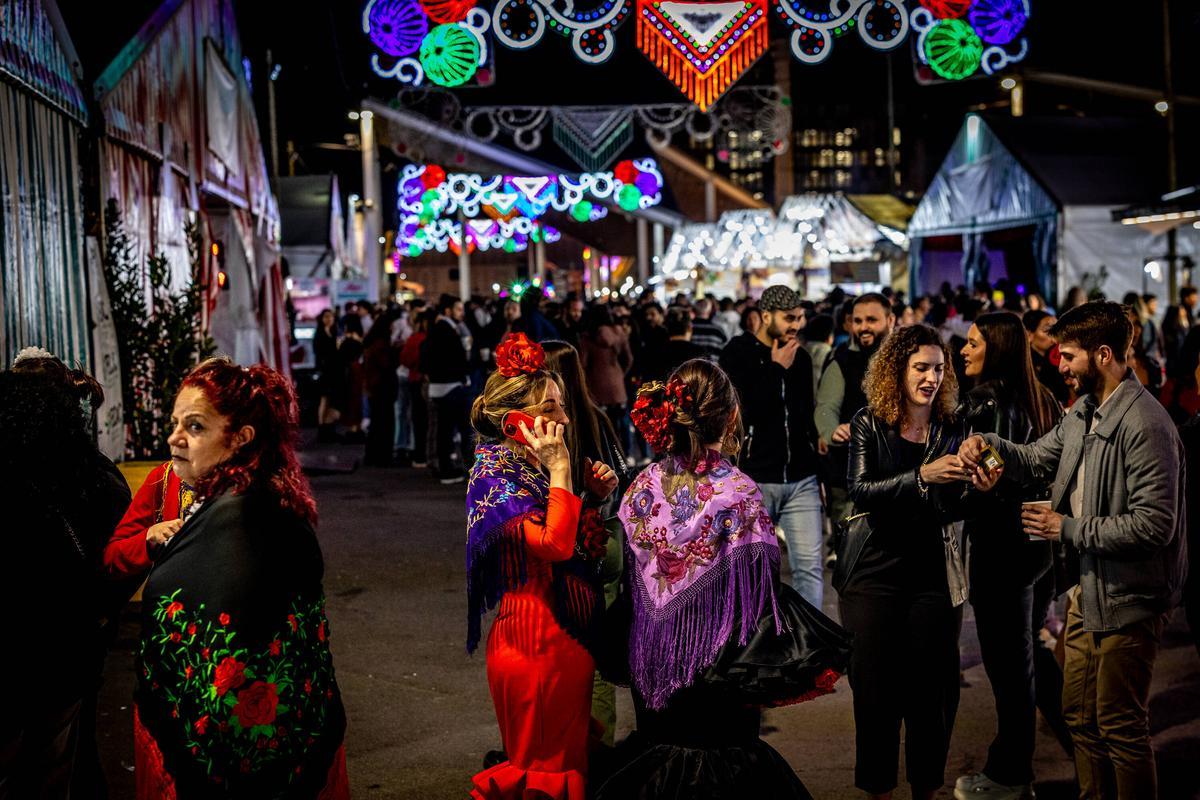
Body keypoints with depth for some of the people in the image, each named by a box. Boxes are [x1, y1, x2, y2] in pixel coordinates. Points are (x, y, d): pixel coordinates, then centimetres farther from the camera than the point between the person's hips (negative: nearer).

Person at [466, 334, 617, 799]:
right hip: (538, 639, -9)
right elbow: (555, 544, -30)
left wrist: (594, 497, 2)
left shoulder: (531, 470, 10)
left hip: (569, 636, 9)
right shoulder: (496, 480, -16)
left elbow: (578, 546, 16)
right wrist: (560, 467, -23)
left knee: (570, 756, 16)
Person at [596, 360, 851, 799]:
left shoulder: (643, 487, -4)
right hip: (716, 664, -4)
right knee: (721, 758, 10)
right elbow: (761, 594, -16)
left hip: (652, 662, 4)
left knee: (655, 755, 17)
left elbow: (628, 581, 3)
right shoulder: (739, 494, -16)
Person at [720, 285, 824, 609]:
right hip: (754, 481, -4)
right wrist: (777, 370, -12)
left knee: (810, 565, -2)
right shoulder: (738, 353, -5)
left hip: (801, 481, 4)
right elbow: (742, 411, -17)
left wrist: (818, 472, 22)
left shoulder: (801, 356, 12)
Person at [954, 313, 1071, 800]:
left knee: (1008, 662, 3)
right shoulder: (1042, 399, 7)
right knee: (1029, 650, 23)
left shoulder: (988, 404, -16)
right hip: (1042, 541, 8)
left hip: (1002, 546, -8)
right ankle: (1081, 740, 29)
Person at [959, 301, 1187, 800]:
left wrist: (1069, 529, -19)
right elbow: (1036, 461, 17)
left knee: (1120, 726, 2)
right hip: (1088, 589, 9)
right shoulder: (1084, 412, 8)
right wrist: (991, 444, -3)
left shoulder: (1145, 425, -22)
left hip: (1129, 598, -9)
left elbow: (1155, 525, -25)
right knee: (1080, 716, 18)